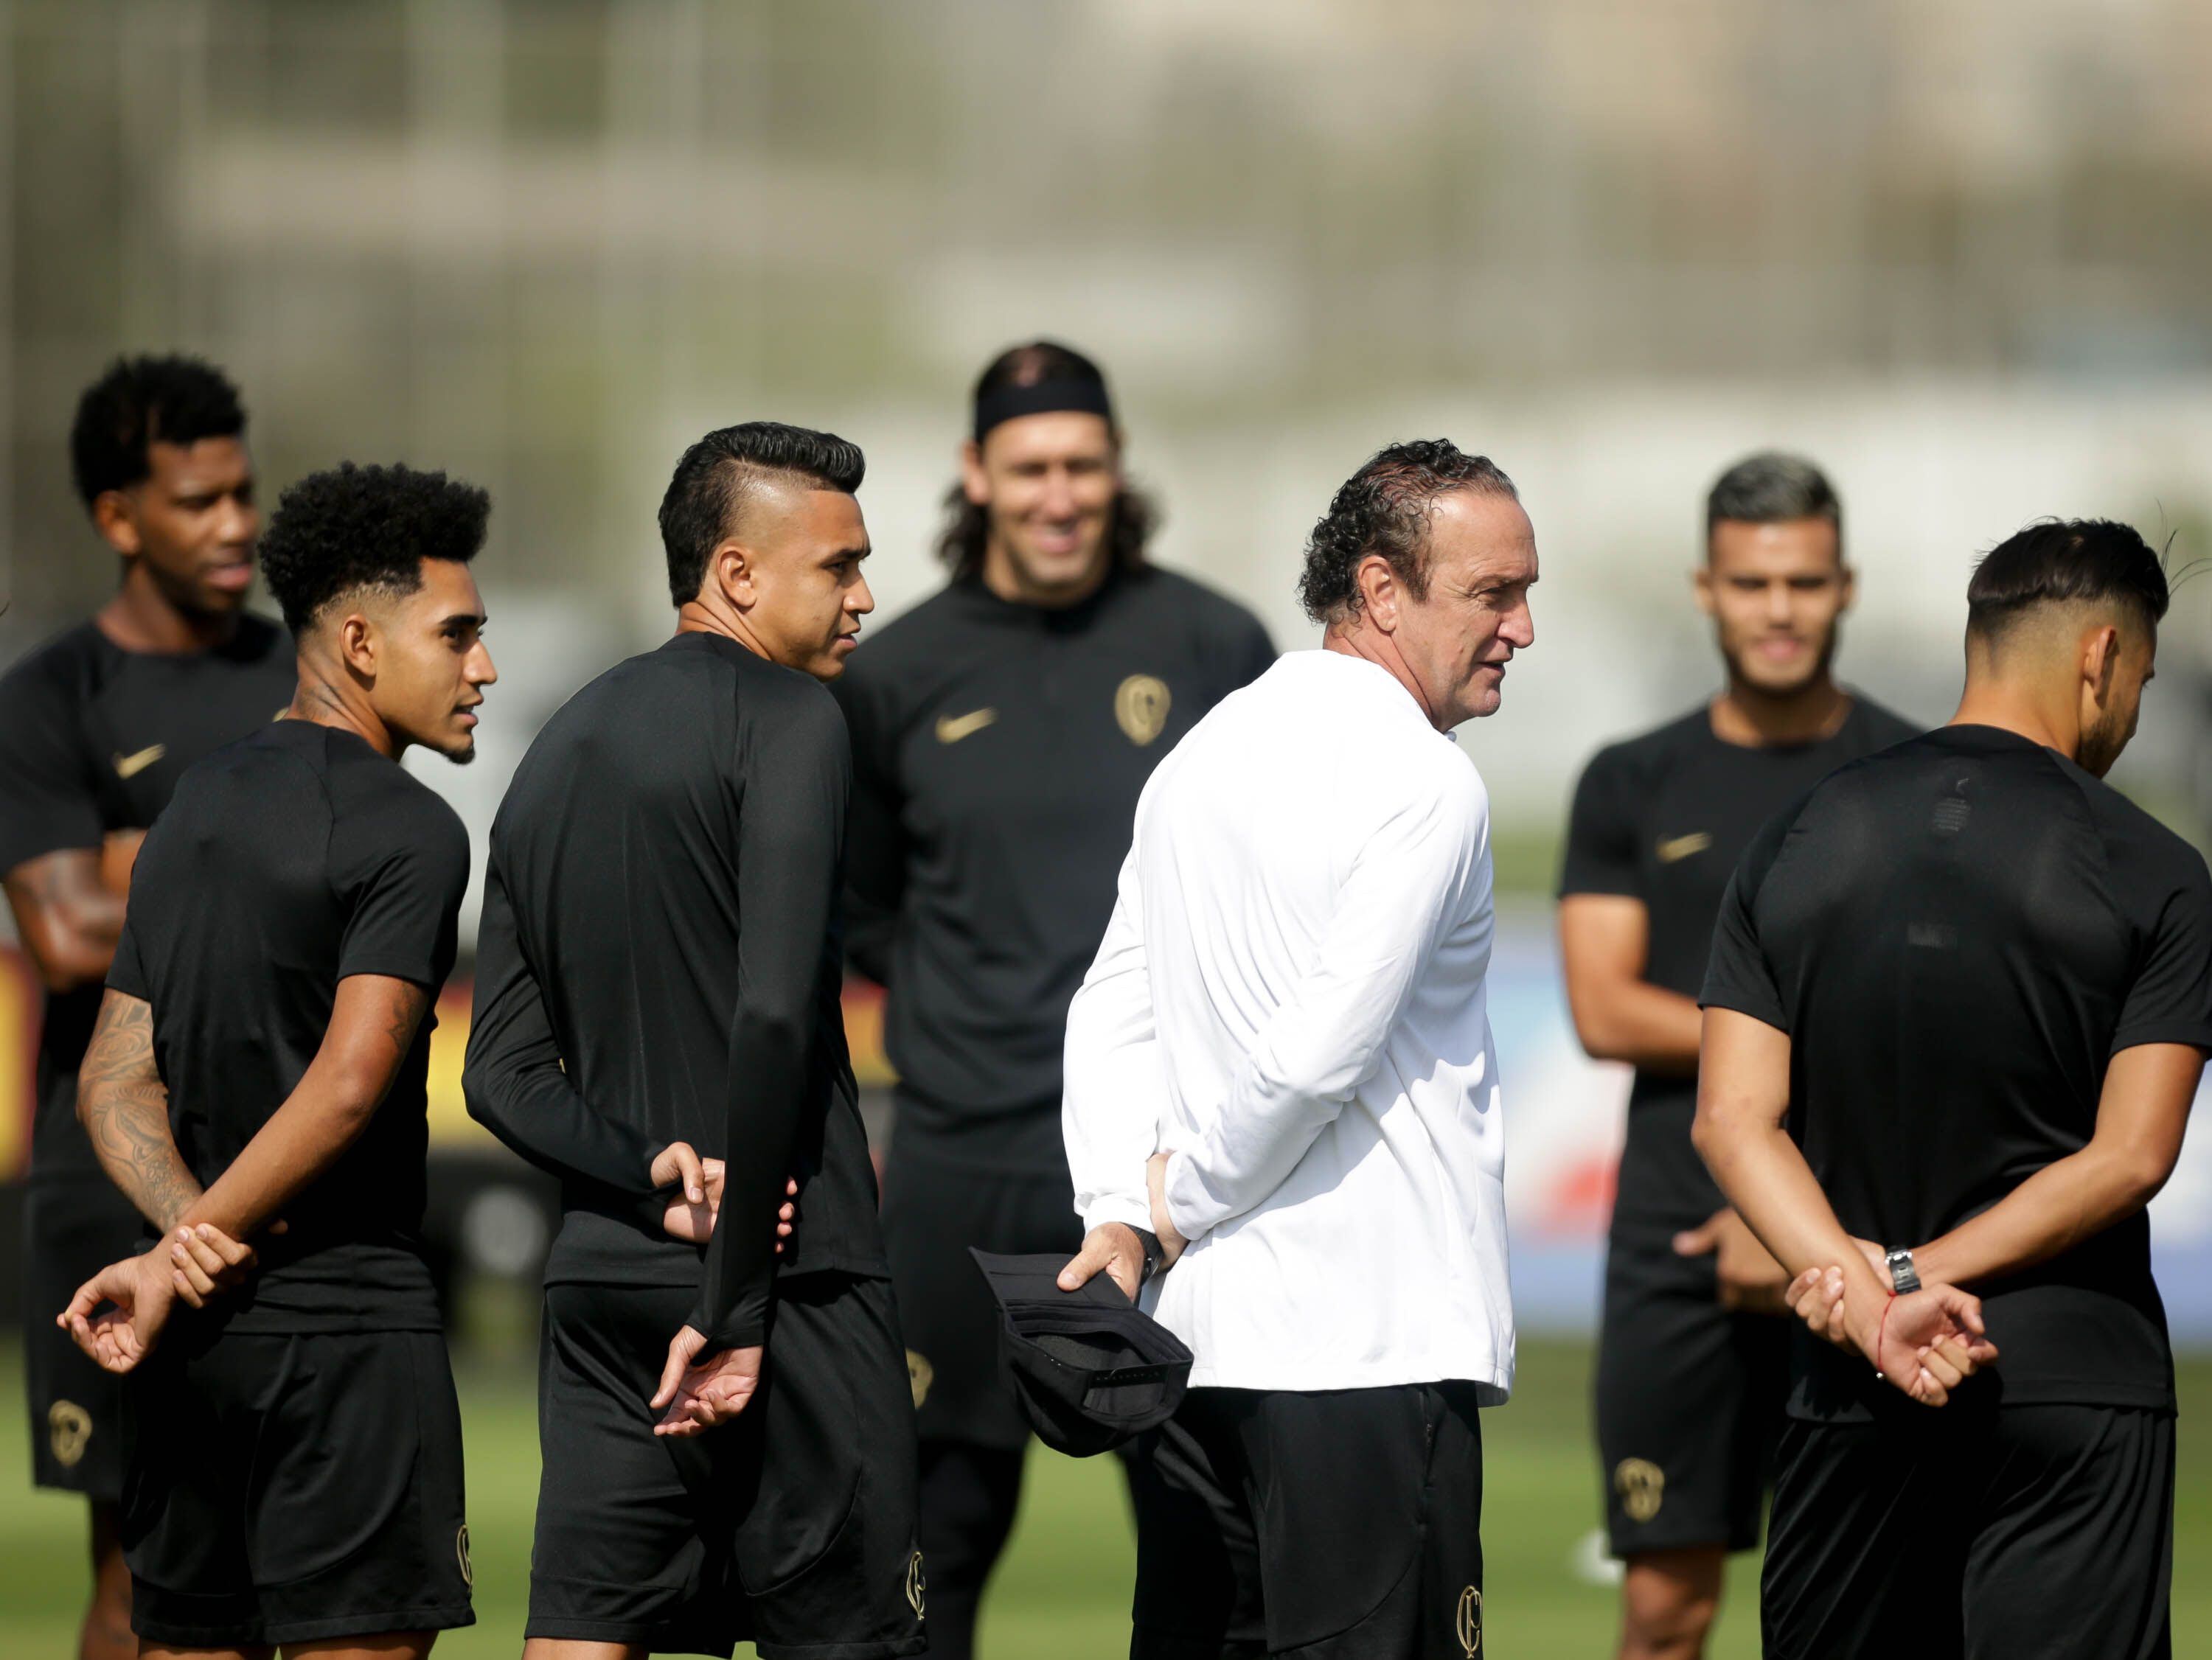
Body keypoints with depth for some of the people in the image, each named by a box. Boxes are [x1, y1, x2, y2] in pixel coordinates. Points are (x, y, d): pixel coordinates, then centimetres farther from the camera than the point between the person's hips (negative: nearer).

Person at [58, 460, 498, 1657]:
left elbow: (113, 1081, 10)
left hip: (196, 1340, 7)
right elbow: (348, 1086, -19)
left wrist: (181, 1231, -7)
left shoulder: (194, 810, 15)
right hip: (347, 1329, -7)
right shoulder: (406, 830, -9)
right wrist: (176, 1271, -14)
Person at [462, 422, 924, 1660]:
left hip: (603, 1282, 7)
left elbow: (504, 1073, 10)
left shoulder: (558, 756, 16)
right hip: (792, 1281, -7)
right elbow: (773, 1014, -18)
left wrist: (653, 1179, -5)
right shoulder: (788, 720, -7)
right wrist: (736, 1304, -15)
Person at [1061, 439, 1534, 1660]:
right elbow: (1320, 1048, -17)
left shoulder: (1204, 755, 16)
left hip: (1187, 1326, 8)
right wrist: (1185, 1204, -4)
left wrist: (1122, 1215, 3)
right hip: (1368, 1340, -8)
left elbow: (1110, 1012, 13)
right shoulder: (1424, 784, -11)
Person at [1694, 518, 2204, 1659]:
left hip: (1854, 1393, 3)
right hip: (2073, 1385, -3)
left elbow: (1731, 1120, -4)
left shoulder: (1796, 844, 6)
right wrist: (1915, 1279, -12)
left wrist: (1868, 1297, -14)